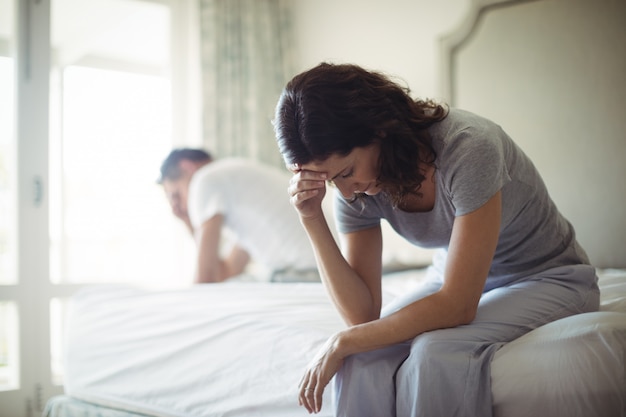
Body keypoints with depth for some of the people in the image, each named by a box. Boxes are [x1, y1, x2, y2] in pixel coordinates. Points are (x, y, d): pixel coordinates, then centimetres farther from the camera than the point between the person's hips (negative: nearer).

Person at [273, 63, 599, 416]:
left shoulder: (468, 147, -32)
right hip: (456, 280, 5)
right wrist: (313, 220, -26)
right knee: (365, 355, -25)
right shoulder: (356, 190, -13)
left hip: (548, 279, -4)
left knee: (435, 354, -33)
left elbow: (457, 306, -31)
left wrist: (343, 343, -25)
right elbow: (363, 315, -16)